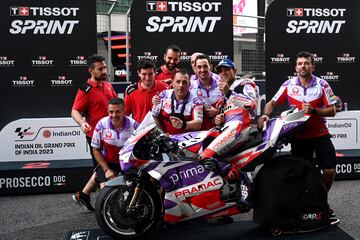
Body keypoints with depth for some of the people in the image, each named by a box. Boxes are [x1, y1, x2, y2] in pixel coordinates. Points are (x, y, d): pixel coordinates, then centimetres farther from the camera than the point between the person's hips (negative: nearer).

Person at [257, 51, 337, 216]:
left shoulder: (322, 84, -5)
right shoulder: (289, 85, -3)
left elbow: (332, 111, -6)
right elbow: (272, 103, 0)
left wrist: (313, 110, -22)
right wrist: (265, 115, -21)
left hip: (320, 134, 0)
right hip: (298, 136, 1)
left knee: (329, 170, -4)